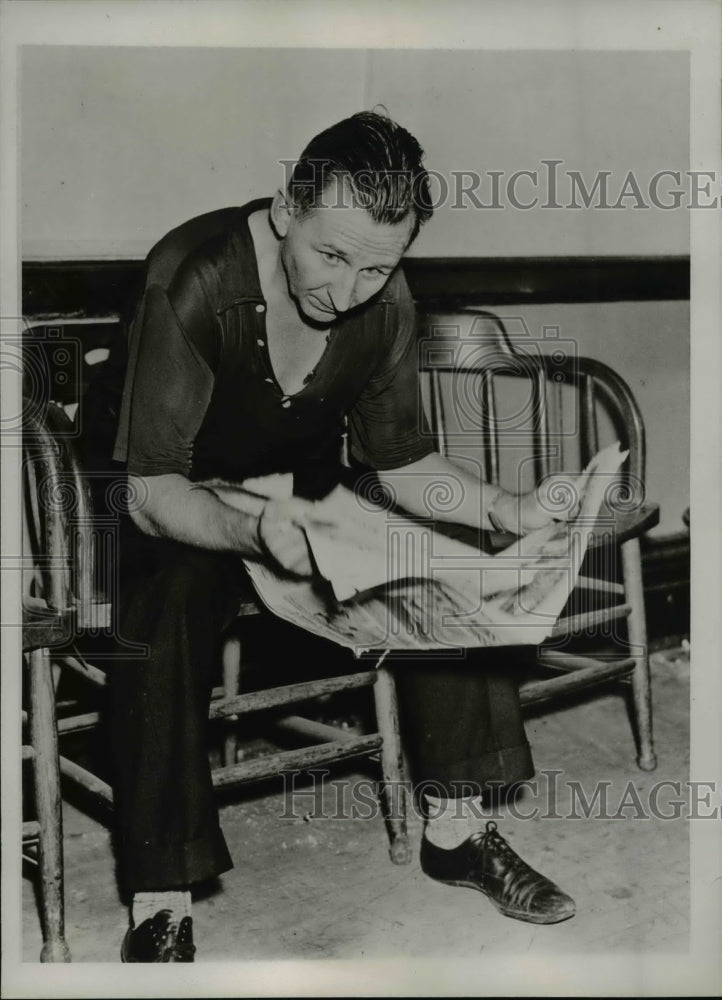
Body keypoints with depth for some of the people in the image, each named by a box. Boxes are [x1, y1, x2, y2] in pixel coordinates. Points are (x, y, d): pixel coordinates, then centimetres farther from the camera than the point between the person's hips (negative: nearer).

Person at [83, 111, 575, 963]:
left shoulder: (385, 302, -11)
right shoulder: (194, 282, -29)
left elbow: (402, 462, -1)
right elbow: (152, 491, -28)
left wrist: (503, 508, -19)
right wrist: (250, 531, -48)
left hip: (298, 499, 5)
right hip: (166, 513, -5)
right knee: (163, 620, -35)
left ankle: (455, 828, 2)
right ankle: (160, 907, -24)